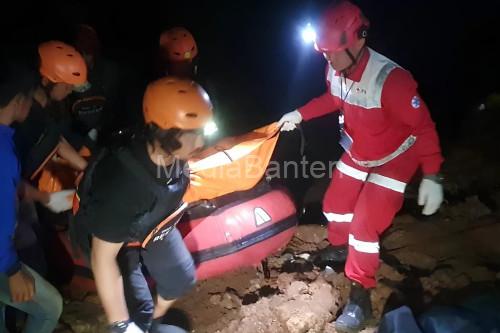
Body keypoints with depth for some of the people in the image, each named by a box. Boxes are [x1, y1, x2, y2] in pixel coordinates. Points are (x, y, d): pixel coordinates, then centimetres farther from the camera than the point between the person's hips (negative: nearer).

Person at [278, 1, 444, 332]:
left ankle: (360, 298, 8)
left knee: (365, 226, -10)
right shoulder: (336, 72, -13)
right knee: (335, 206, 15)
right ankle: (339, 247, 47)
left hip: (393, 159, -6)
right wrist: (299, 114, 3)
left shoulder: (391, 79, -35)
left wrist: (432, 176, -28)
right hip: (357, 153, 7)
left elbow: (423, 126, -27)